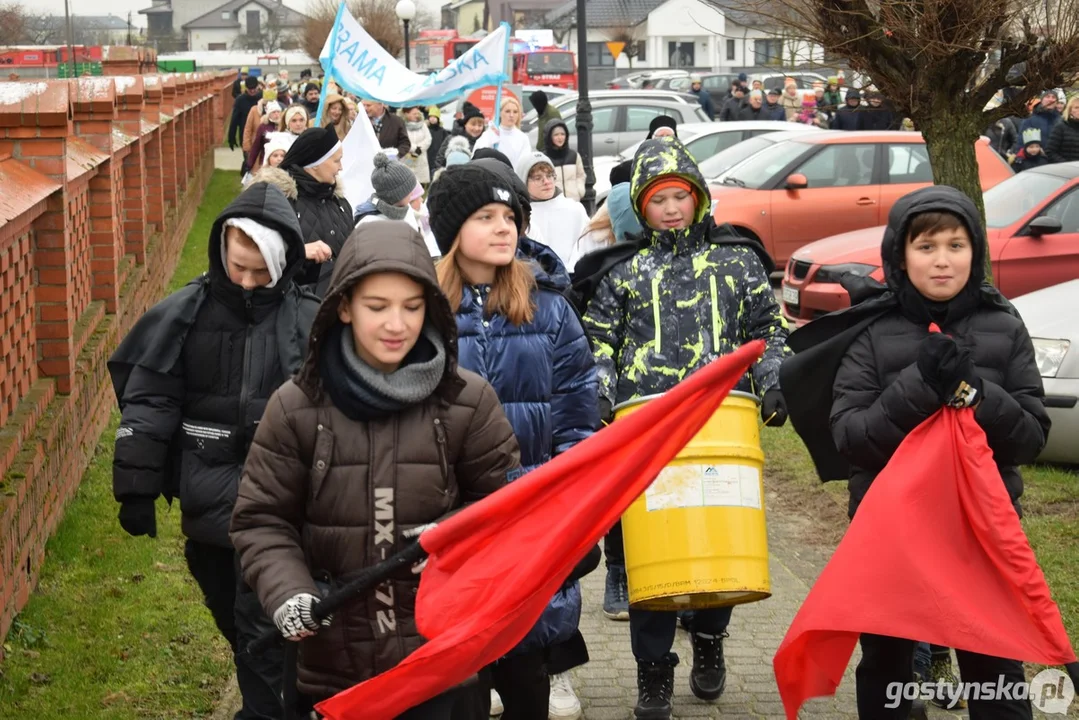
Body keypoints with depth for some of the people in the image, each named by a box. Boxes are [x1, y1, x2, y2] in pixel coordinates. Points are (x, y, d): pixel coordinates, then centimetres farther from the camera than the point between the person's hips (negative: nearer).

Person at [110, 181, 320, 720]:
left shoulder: (308, 322, -6)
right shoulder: (185, 314, -3)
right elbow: (146, 406, 0)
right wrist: (137, 491, -1)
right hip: (208, 502, 3)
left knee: (263, 628, -5)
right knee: (232, 620, 17)